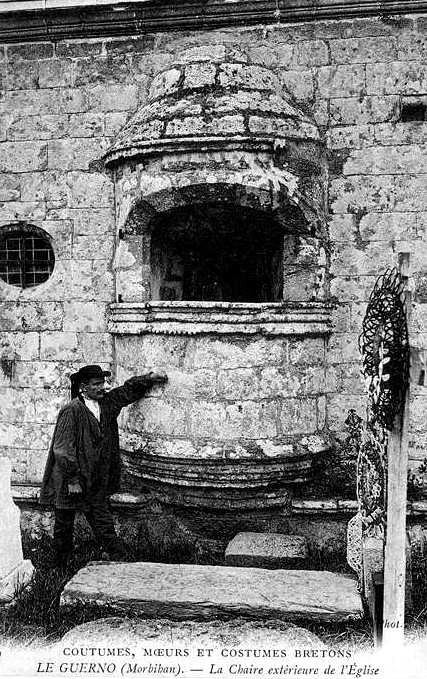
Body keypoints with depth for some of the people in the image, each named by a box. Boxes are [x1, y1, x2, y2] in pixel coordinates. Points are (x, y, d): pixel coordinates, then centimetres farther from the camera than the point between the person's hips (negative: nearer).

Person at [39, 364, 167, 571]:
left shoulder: (106, 403, 4)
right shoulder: (71, 411, -16)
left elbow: (128, 390, 17)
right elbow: (63, 449, -18)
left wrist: (149, 378, 4)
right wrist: (72, 480, -18)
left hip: (95, 482, 5)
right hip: (68, 483, -5)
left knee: (104, 526, 6)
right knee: (64, 527, 11)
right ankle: (58, 572, 26)